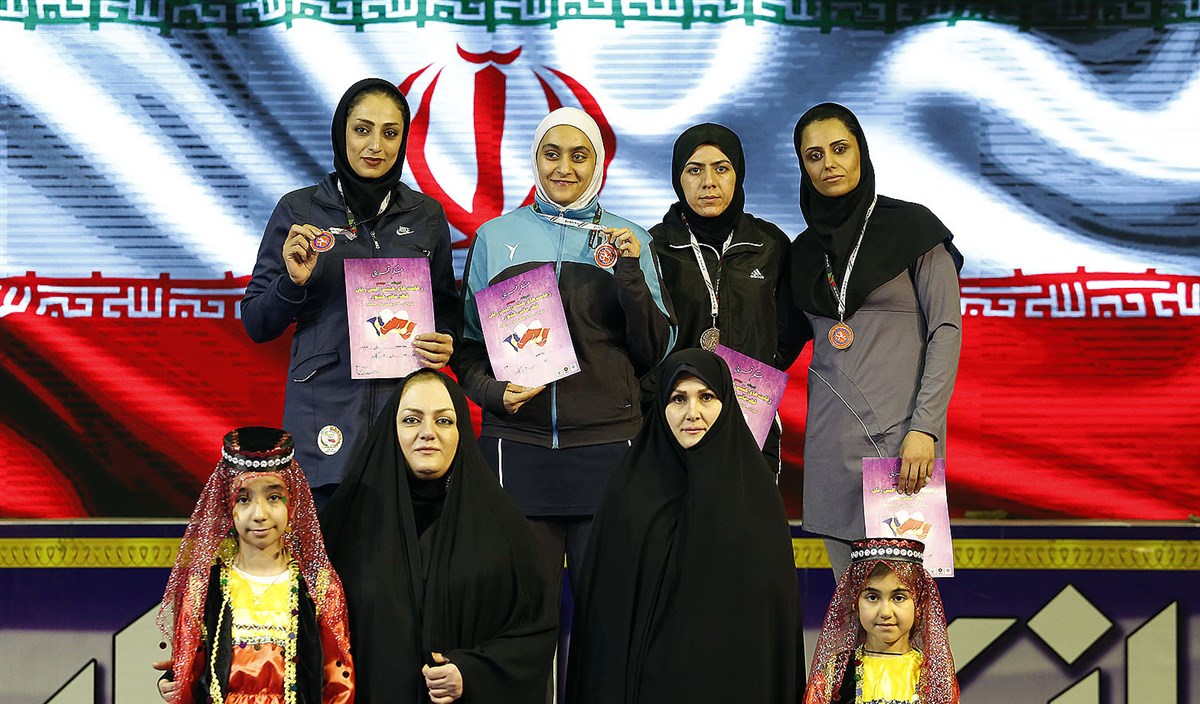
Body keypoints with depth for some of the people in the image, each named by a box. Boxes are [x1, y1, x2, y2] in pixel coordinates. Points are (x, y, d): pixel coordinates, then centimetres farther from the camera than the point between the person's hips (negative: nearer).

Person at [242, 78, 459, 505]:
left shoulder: (427, 215, 11)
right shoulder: (298, 210, 4)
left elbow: (446, 307, 20)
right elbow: (256, 325, 6)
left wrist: (445, 343, -2)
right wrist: (293, 282, -12)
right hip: (324, 413, -1)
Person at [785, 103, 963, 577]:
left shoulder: (911, 228, 0)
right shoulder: (805, 251, 15)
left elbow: (946, 330, -4)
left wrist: (925, 428, -13)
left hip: (899, 432, -5)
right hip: (831, 439, 5)